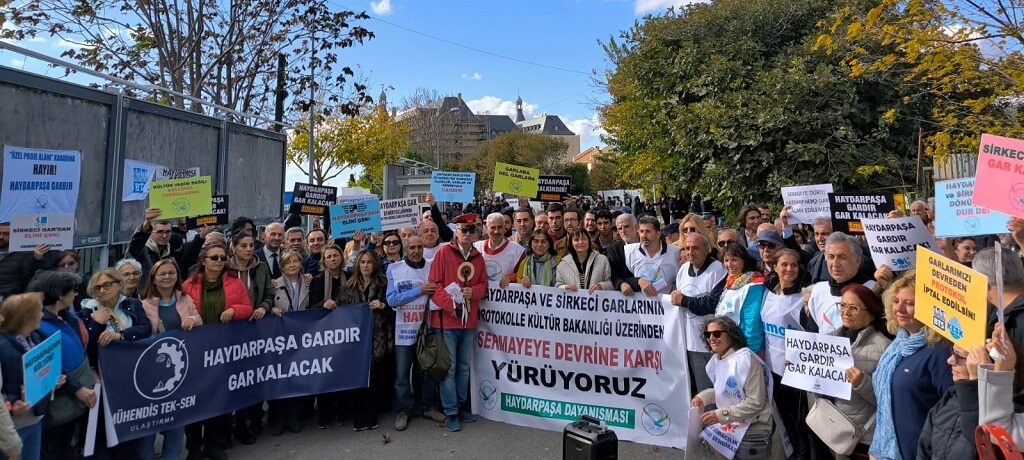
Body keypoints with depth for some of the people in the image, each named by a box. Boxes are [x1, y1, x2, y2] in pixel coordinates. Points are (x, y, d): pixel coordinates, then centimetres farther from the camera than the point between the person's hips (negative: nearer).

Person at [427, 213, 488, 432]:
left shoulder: (478, 257, 7)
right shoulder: (443, 252, -7)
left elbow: (483, 284, 11)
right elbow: (434, 284, -11)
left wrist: (473, 292, -10)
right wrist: (450, 304, -19)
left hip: (469, 320, 5)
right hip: (446, 319, -5)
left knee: (464, 366, 16)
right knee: (449, 367, 1)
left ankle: (461, 404, 32)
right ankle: (451, 413, 12)